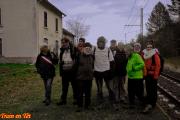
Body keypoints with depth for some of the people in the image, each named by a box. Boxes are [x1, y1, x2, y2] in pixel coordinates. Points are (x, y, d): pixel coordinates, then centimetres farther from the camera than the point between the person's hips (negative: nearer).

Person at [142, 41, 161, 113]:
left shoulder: (155, 54, -8)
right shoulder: (144, 54, 9)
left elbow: (158, 65, -10)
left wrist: (156, 75, -12)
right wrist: (144, 73, 5)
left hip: (153, 75, -5)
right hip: (147, 74, 5)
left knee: (153, 90, -2)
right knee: (148, 89, 10)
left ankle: (151, 104, -3)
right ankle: (150, 103, 20)